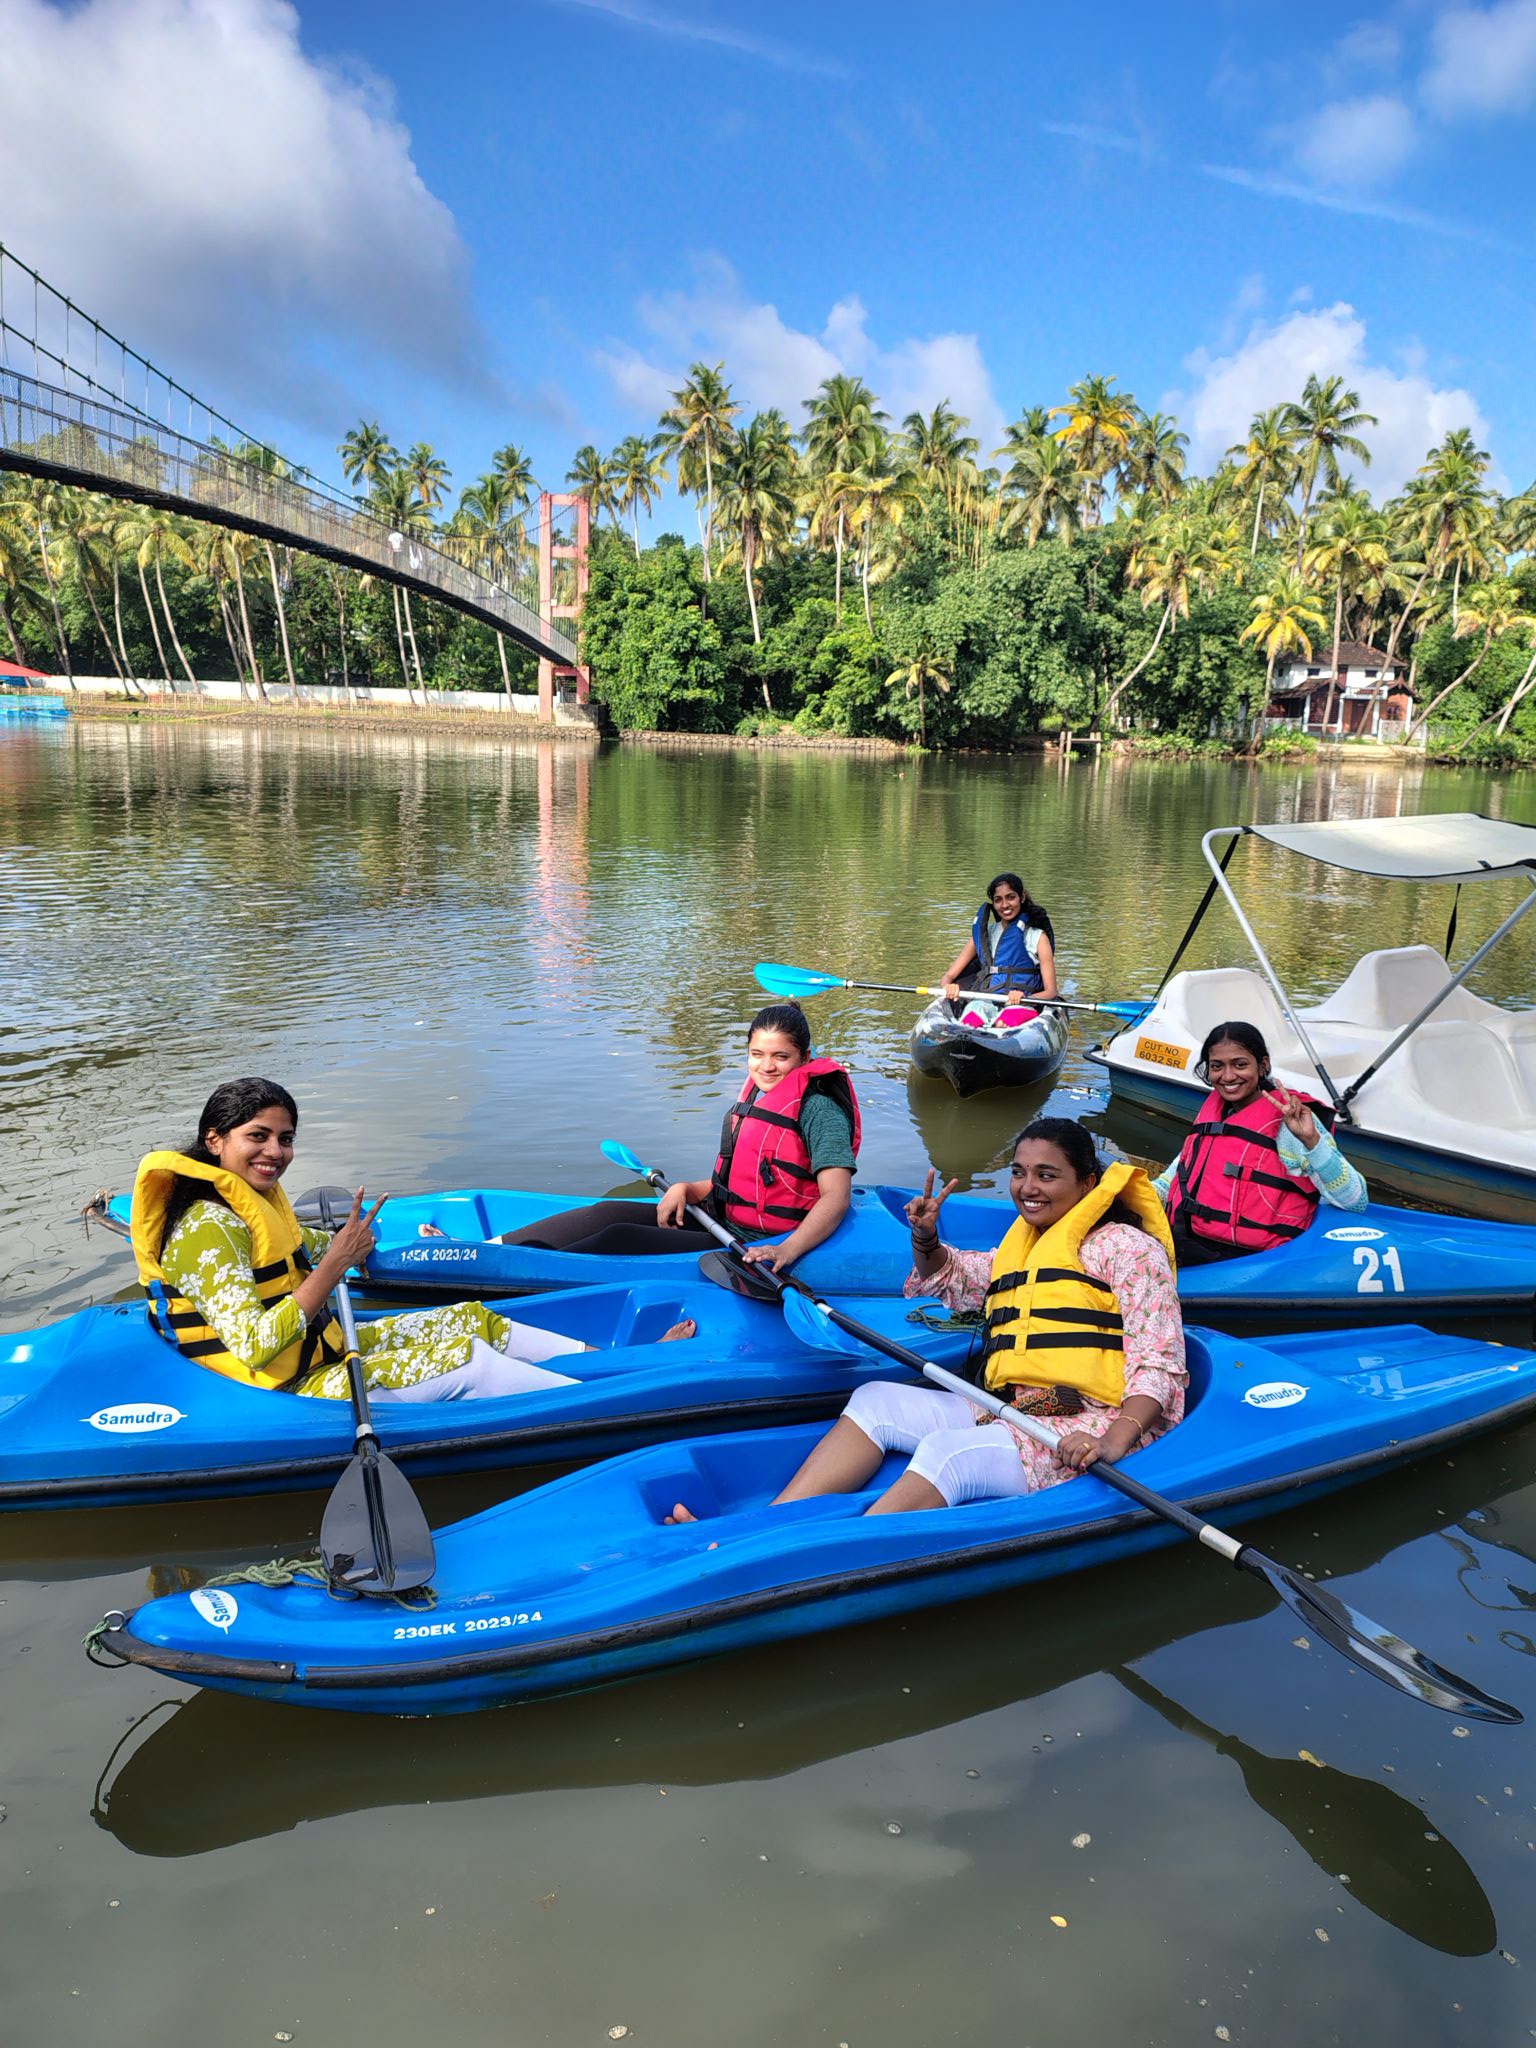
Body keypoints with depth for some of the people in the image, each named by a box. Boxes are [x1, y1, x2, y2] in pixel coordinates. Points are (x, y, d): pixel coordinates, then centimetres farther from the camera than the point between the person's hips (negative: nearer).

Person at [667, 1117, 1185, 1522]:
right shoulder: (1021, 1248, 24)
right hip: (1010, 1414, 8)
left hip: (1089, 1428, -8)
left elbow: (1158, 1361, -12)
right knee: (876, 1401, -5)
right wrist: (927, 1240, 14)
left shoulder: (1124, 1244, -1)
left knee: (949, 1451, -32)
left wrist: (1116, 1438, -29)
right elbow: (950, 1279, 38)